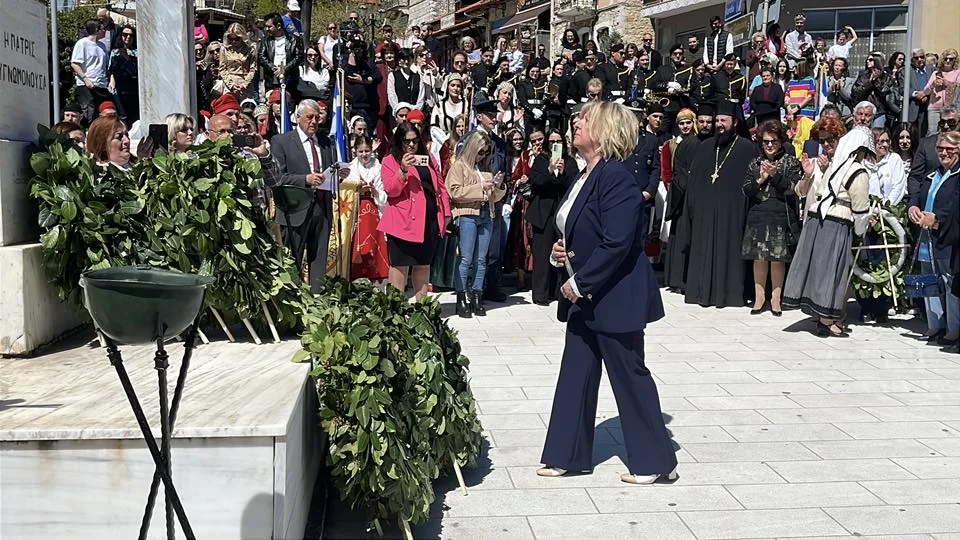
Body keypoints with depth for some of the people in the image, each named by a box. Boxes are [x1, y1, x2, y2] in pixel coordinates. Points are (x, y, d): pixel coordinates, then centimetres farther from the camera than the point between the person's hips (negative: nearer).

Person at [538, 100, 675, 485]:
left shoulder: (615, 177, -19)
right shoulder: (587, 176, 10)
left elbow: (617, 242, -26)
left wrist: (580, 282, -20)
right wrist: (564, 249, 2)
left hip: (615, 296, -10)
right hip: (584, 297, 10)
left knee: (630, 376, 2)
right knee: (576, 373, 13)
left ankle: (655, 461, 17)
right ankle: (567, 455, 23)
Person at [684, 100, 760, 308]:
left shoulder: (747, 148, -1)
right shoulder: (705, 146, 14)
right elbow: (694, 178, 12)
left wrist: (747, 209, -13)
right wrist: (691, 205, 4)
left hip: (732, 210, -4)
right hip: (705, 208, 4)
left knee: (728, 249, -1)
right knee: (703, 249, 6)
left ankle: (728, 291, 7)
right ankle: (703, 290, 13)